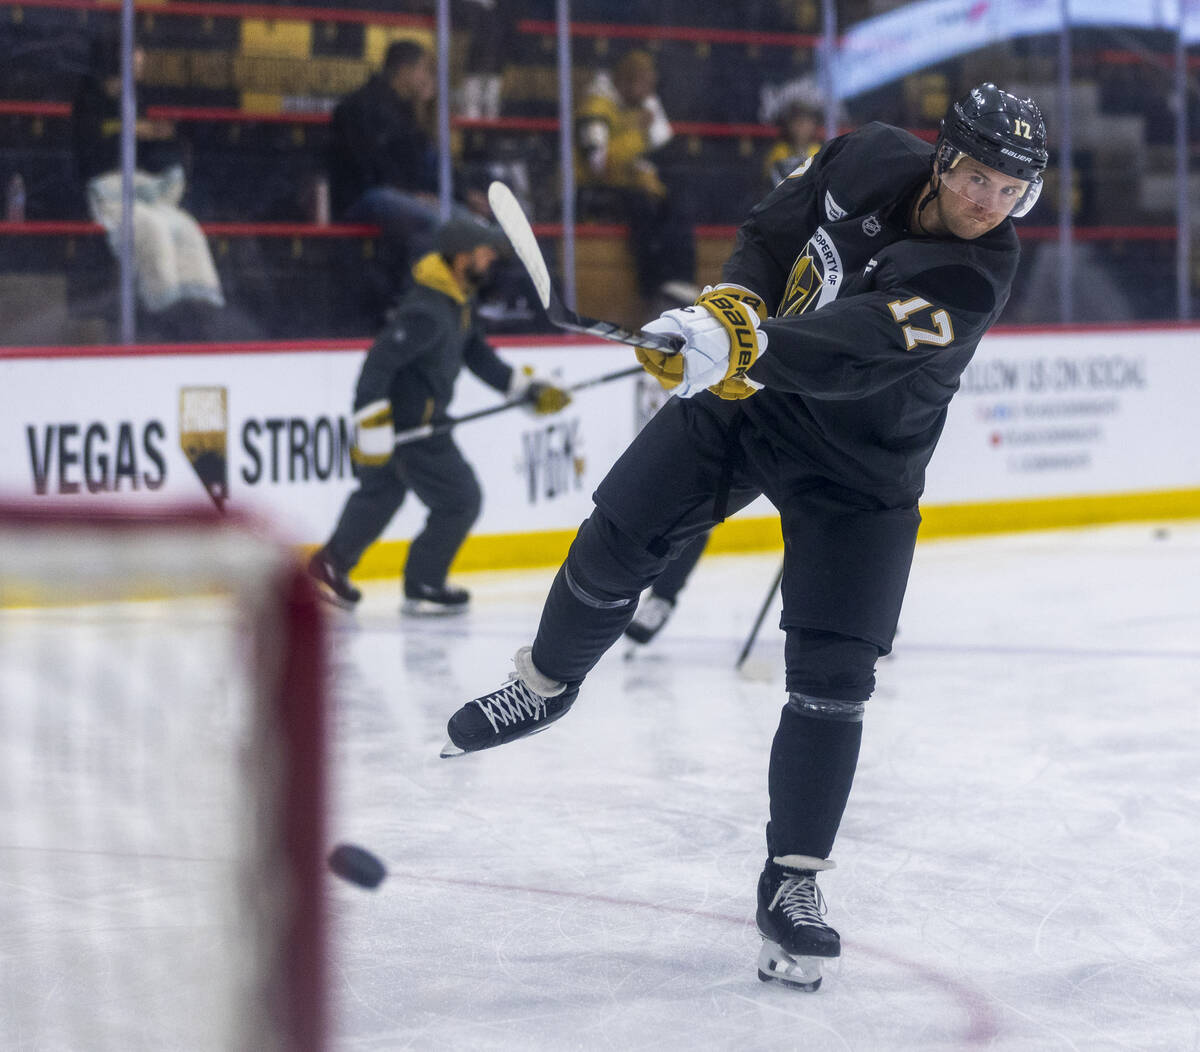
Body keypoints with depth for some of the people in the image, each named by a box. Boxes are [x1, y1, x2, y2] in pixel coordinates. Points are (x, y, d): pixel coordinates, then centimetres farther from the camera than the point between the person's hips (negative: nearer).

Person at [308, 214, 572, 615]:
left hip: (418, 417, 10)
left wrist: (529, 390, 10)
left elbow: (478, 355, 15)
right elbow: (379, 362, -30)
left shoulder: (459, 300, 5)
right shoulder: (427, 311, -28)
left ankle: (332, 562, 41)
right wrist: (373, 428, -32)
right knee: (460, 501, 1)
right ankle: (423, 587, 14)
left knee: (382, 491, 27)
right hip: (404, 424, -10)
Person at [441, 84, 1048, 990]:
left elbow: (852, 353, -40)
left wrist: (743, 345, -55)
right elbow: (773, 229, 1)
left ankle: (793, 881, 3)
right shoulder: (873, 160, -13)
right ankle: (547, 683, 30)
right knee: (616, 541, 0)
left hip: (860, 471, -3)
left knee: (833, 679, -8)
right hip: (743, 400, 4)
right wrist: (731, 304, -19)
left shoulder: (977, 275, -27)